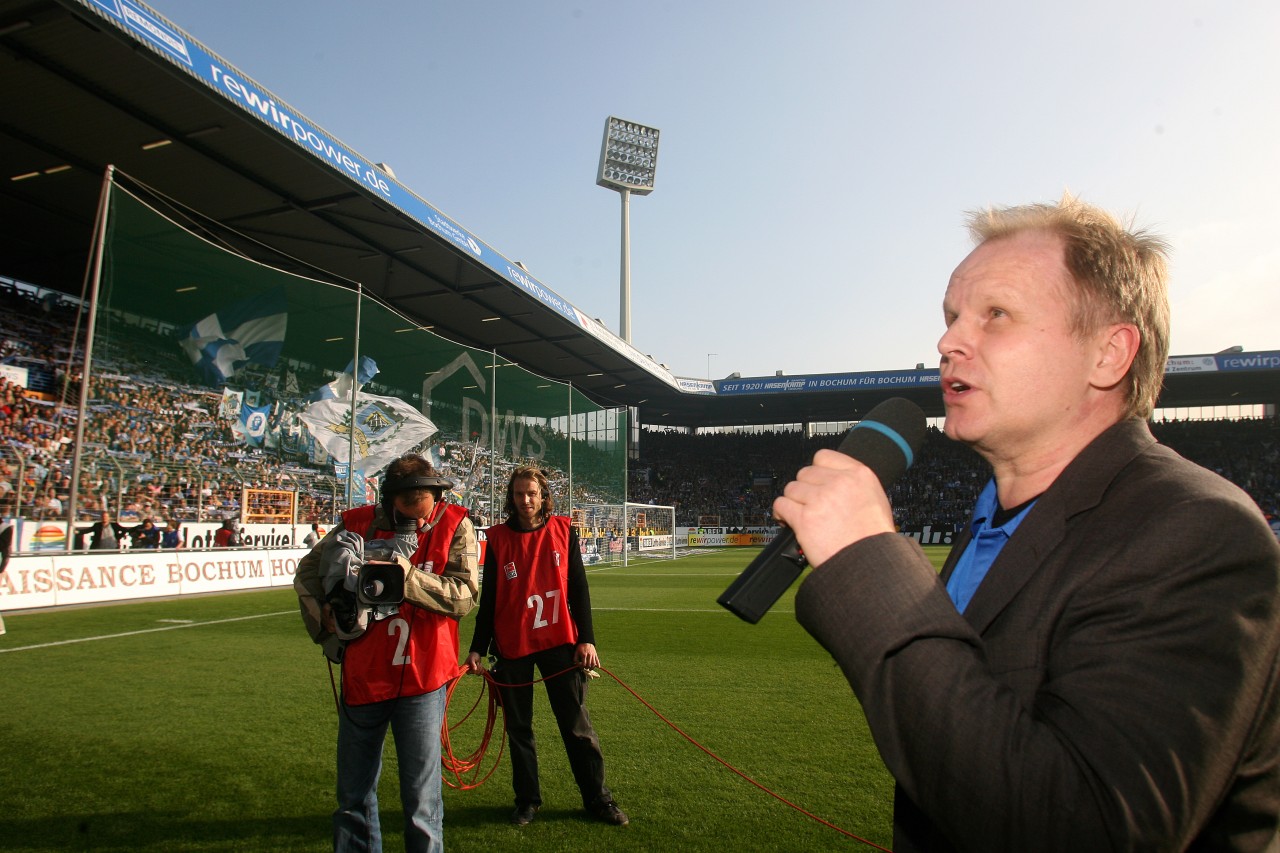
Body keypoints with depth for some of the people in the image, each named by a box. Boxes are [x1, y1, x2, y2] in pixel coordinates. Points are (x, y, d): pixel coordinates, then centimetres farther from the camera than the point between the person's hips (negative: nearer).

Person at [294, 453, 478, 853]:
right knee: (354, 794, 20)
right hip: (363, 674, 3)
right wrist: (324, 618, 0)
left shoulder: (455, 526, -10)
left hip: (423, 678, -2)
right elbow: (307, 571, 11)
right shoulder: (359, 524, -5)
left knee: (421, 796, 2)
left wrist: (405, 574, -26)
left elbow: (463, 596, -19)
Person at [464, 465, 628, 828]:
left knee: (577, 726, 4)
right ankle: (527, 799, 28)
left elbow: (578, 589, 1)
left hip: (559, 642, -1)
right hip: (512, 648, 1)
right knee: (518, 729, 12)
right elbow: (488, 599, 5)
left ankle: (597, 798, 18)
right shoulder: (497, 538, 0)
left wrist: (586, 639, -4)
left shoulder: (563, 531, 0)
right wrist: (477, 648, 2)